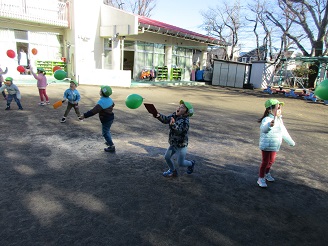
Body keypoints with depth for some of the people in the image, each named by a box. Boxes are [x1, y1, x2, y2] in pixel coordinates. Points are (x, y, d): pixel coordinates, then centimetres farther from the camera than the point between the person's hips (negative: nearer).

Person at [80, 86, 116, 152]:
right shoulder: (109, 99, -1)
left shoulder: (102, 102, -27)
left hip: (106, 120, -9)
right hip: (111, 118, 9)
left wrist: (84, 115, -26)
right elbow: (113, 104, 22)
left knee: (105, 133, 3)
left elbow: (93, 111, -31)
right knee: (107, 131, 27)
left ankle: (112, 147, 5)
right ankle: (110, 142, 43)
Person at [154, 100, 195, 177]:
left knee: (181, 163, 8)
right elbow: (166, 119, -14)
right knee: (167, 157, 12)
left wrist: (173, 124, -59)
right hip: (173, 143, 7)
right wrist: (159, 116, -33)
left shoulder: (185, 121, -26)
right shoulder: (174, 115, -4)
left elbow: (179, 130, -40)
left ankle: (191, 164, 40)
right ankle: (173, 171, 35)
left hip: (181, 145, -7)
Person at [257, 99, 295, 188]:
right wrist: (269, 125, -66)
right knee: (265, 161, -1)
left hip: (275, 146, 8)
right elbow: (263, 129, -44)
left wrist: (291, 141, 30)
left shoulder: (279, 120, 6)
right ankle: (261, 178, 13)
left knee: (271, 161, 19)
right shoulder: (267, 119, -22)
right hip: (267, 145, -8)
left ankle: (267, 174, 42)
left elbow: (284, 132, 21)